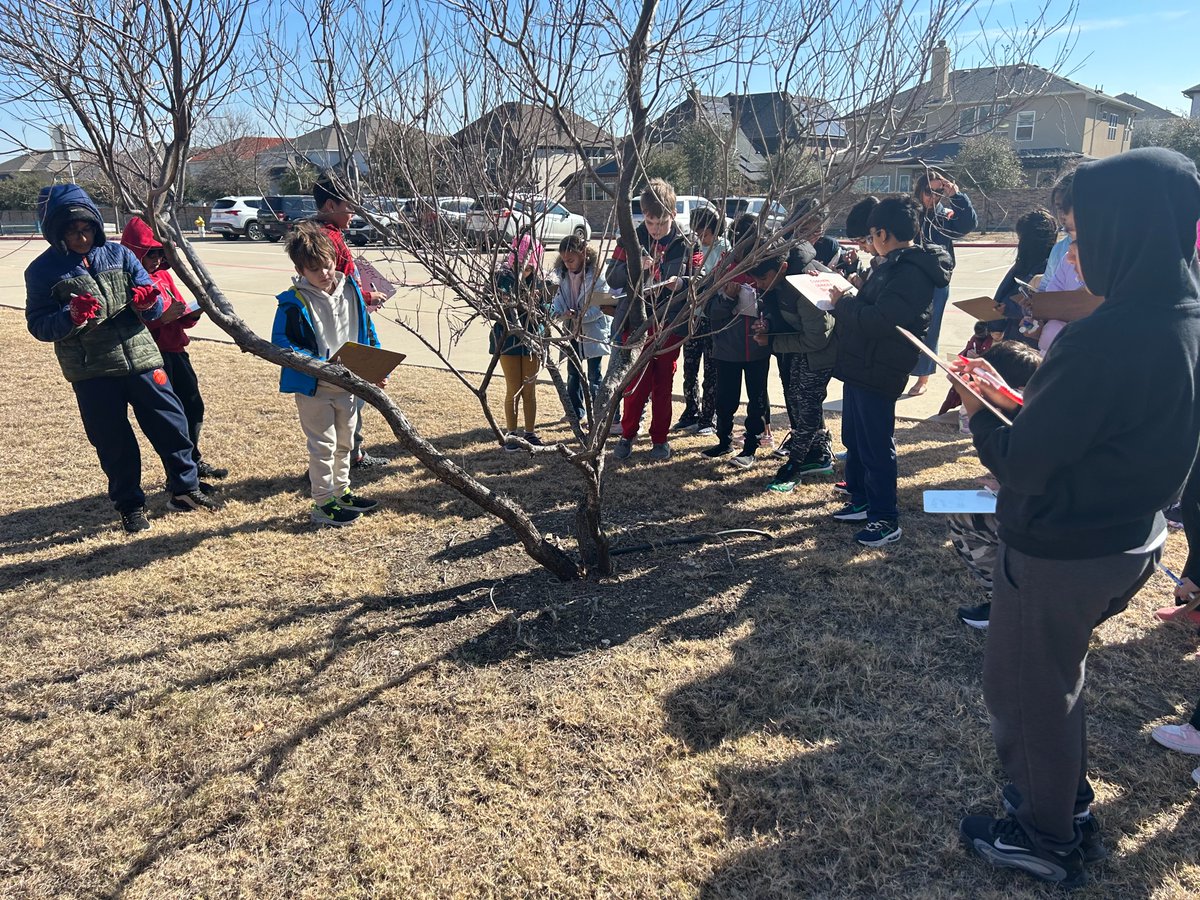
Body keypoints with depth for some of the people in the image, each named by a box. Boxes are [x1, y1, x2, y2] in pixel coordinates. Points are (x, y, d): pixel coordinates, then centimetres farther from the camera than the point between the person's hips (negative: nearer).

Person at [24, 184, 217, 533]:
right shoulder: (43, 270, 0)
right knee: (113, 442, 6)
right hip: (92, 373, -2)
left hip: (141, 360, 2)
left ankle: (184, 488, 24)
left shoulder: (119, 255, 4)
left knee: (170, 425, 7)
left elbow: (156, 308, 5)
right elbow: (37, 325, -1)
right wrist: (71, 317, -21)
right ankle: (130, 505, 22)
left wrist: (147, 303, -19)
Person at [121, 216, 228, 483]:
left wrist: (192, 315, -5)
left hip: (176, 352, 7)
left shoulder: (163, 274, 11)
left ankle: (194, 460, 33)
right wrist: (161, 318, -27)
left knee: (194, 406, 15)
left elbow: (181, 318, 17)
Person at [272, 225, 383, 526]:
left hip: (348, 384, 6)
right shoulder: (294, 302, -17)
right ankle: (323, 504, 13)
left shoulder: (351, 291, -1)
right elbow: (281, 344, -18)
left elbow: (367, 332, 7)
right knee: (323, 445, 1)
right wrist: (319, 365, -29)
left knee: (345, 442, 19)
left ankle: (341, 492, 37)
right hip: (313, 387, -6)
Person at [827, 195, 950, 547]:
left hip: (876, 373, -11)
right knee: (854, 439, 20)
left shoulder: (912, 273, -21)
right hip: (860, 368, 11)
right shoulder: (897, 264, 13)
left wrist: (843, 303, -15)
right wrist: (851, 299, 3)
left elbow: (878, 321, -28)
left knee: (875, 446, -2)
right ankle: (862, 502, 34)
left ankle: (885, 520, 10)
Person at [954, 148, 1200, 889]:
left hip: (1060, 554, -9)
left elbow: (1021, 464, -25)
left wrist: (978, 408, -8)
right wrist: (1023, 398, 4)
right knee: (1058, 680, 28)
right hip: (1128, 541, 9)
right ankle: (1071, 807, 47)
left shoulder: (1110, 337, -30)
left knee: (1026, 690, 13)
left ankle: (1046, 839, 33)